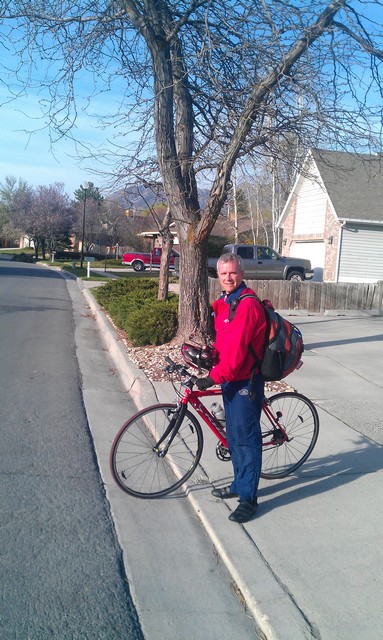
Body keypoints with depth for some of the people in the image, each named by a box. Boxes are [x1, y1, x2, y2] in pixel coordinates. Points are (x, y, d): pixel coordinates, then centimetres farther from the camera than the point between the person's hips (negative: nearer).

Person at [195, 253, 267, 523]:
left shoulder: (248, 305, -19)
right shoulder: (223, 303, 11)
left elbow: (237, 349, -24)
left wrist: (215, 377, -23)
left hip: (245, 381, -9)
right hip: (230, 379, 9)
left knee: (246, 438, -1)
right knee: (233, 436, 19)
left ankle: (249, 498, 11)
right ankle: (240, 484, 35)